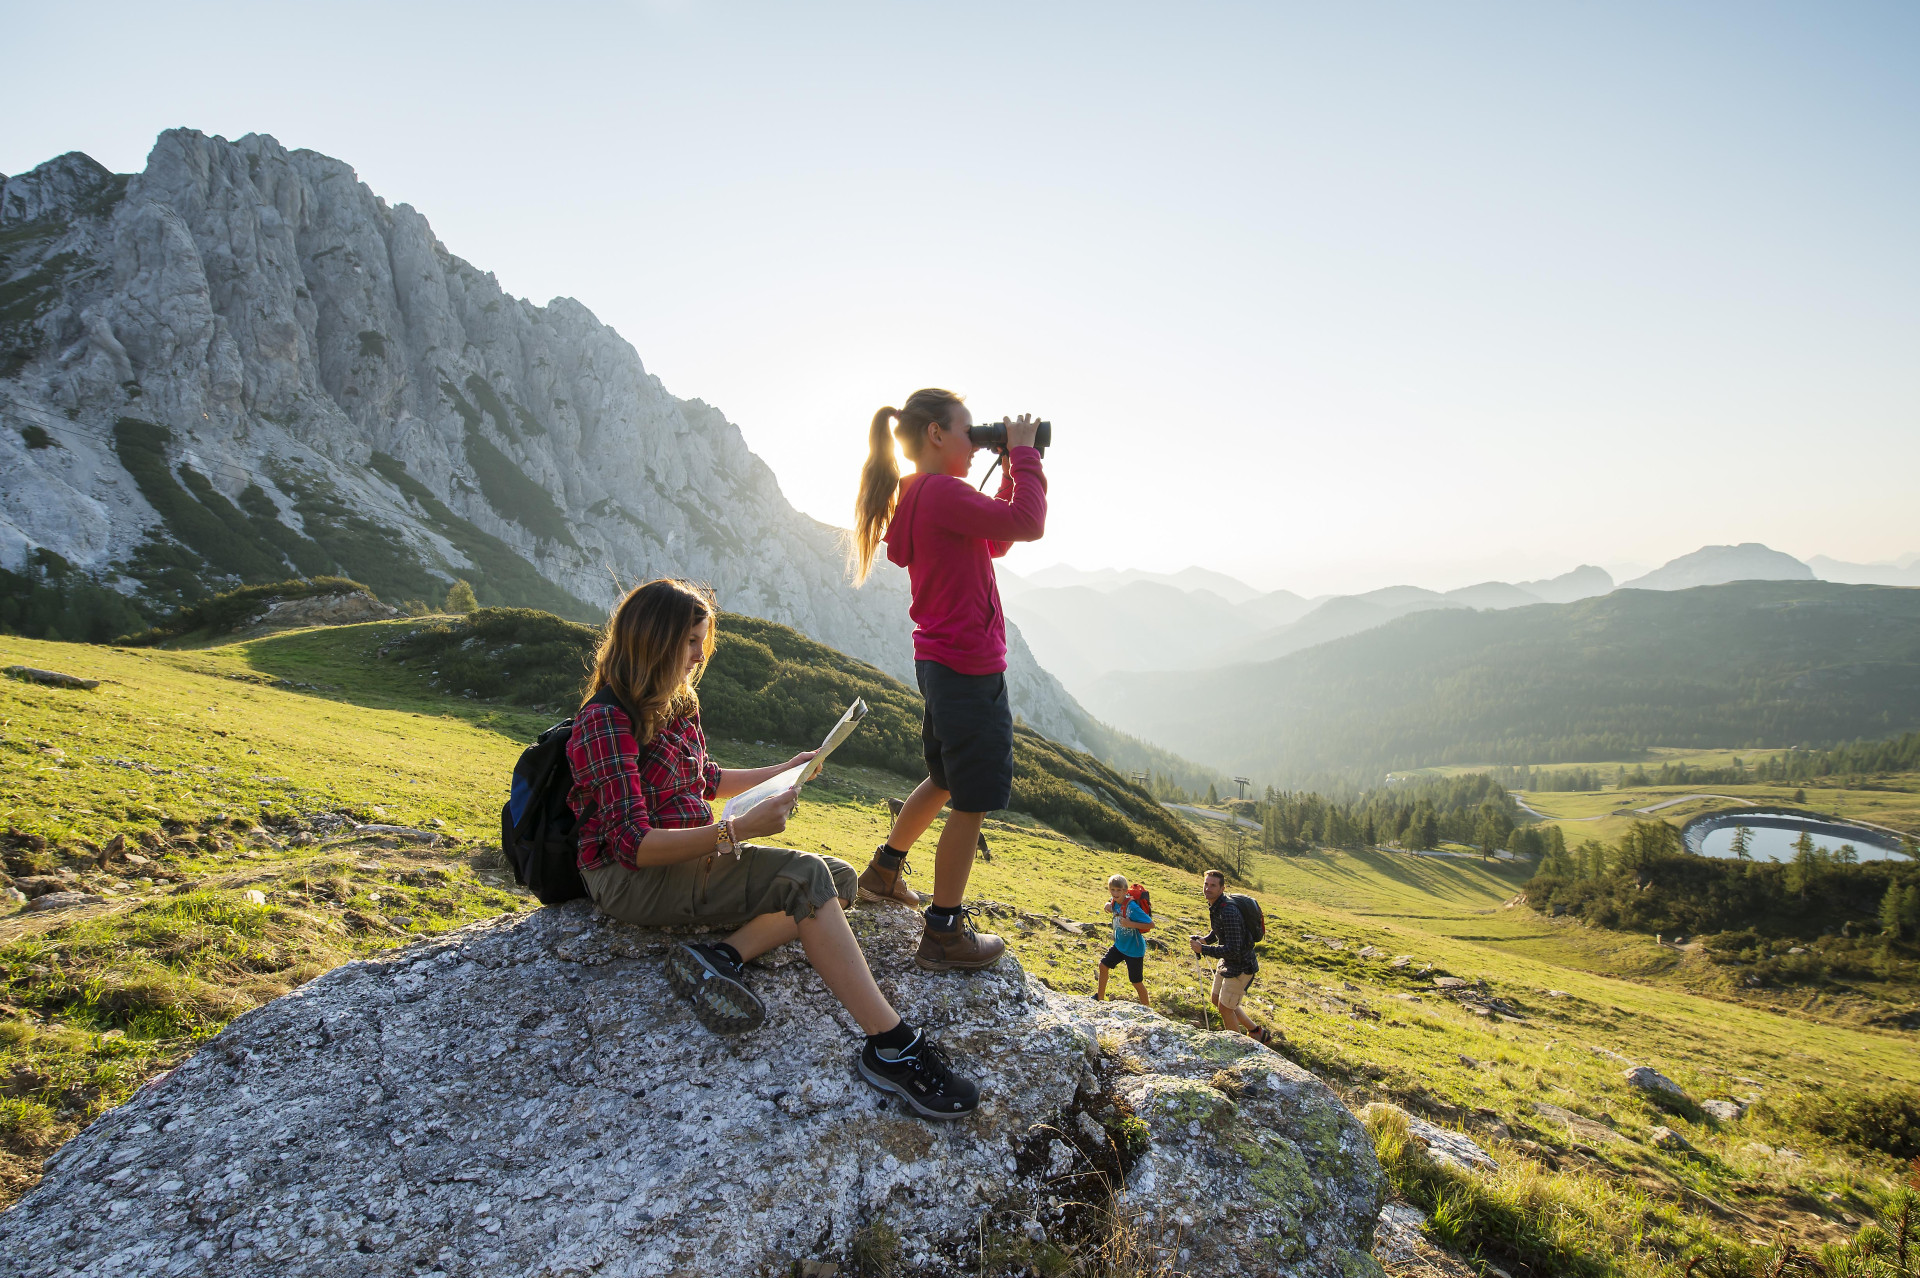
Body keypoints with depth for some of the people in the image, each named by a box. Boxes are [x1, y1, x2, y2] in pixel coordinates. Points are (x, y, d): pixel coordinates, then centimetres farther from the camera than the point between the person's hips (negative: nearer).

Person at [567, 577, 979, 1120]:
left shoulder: (677, 706, 11)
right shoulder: (606, 721, -17)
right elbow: (634, 846, -25)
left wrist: (780, 771, 22)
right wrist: (738, 830, -32)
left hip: (689, 861, 9)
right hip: (629, 878, -9)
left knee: (840, 878, -3)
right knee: (804, 876, -27)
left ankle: (720, 956, -23)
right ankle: (892, 1046, -30)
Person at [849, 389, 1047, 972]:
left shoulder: (916, 496, 13)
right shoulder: (941, 492, -18)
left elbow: (995, 539, 19)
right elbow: (1027, 525, -24)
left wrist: (1014, 471, 12)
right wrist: (1023, 453, -11)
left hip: (939, 662, 10)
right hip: (968, 667, -10)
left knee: (946, 780, 27)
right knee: (971, 800, 0)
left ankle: (884, 871, 43)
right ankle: (944, 934, 10)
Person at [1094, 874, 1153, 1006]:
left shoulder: (1132, 907, -29)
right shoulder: (1115, 902, -7)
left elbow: (1151, 924, -27)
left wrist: (1131, 924, -33)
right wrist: (1109, 906, -4)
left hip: (1134, 949, -8)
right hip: (1120, 945, 8)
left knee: (1137, 981, 3)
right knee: (1103, 965, 17)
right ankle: (1100, 996, 37)